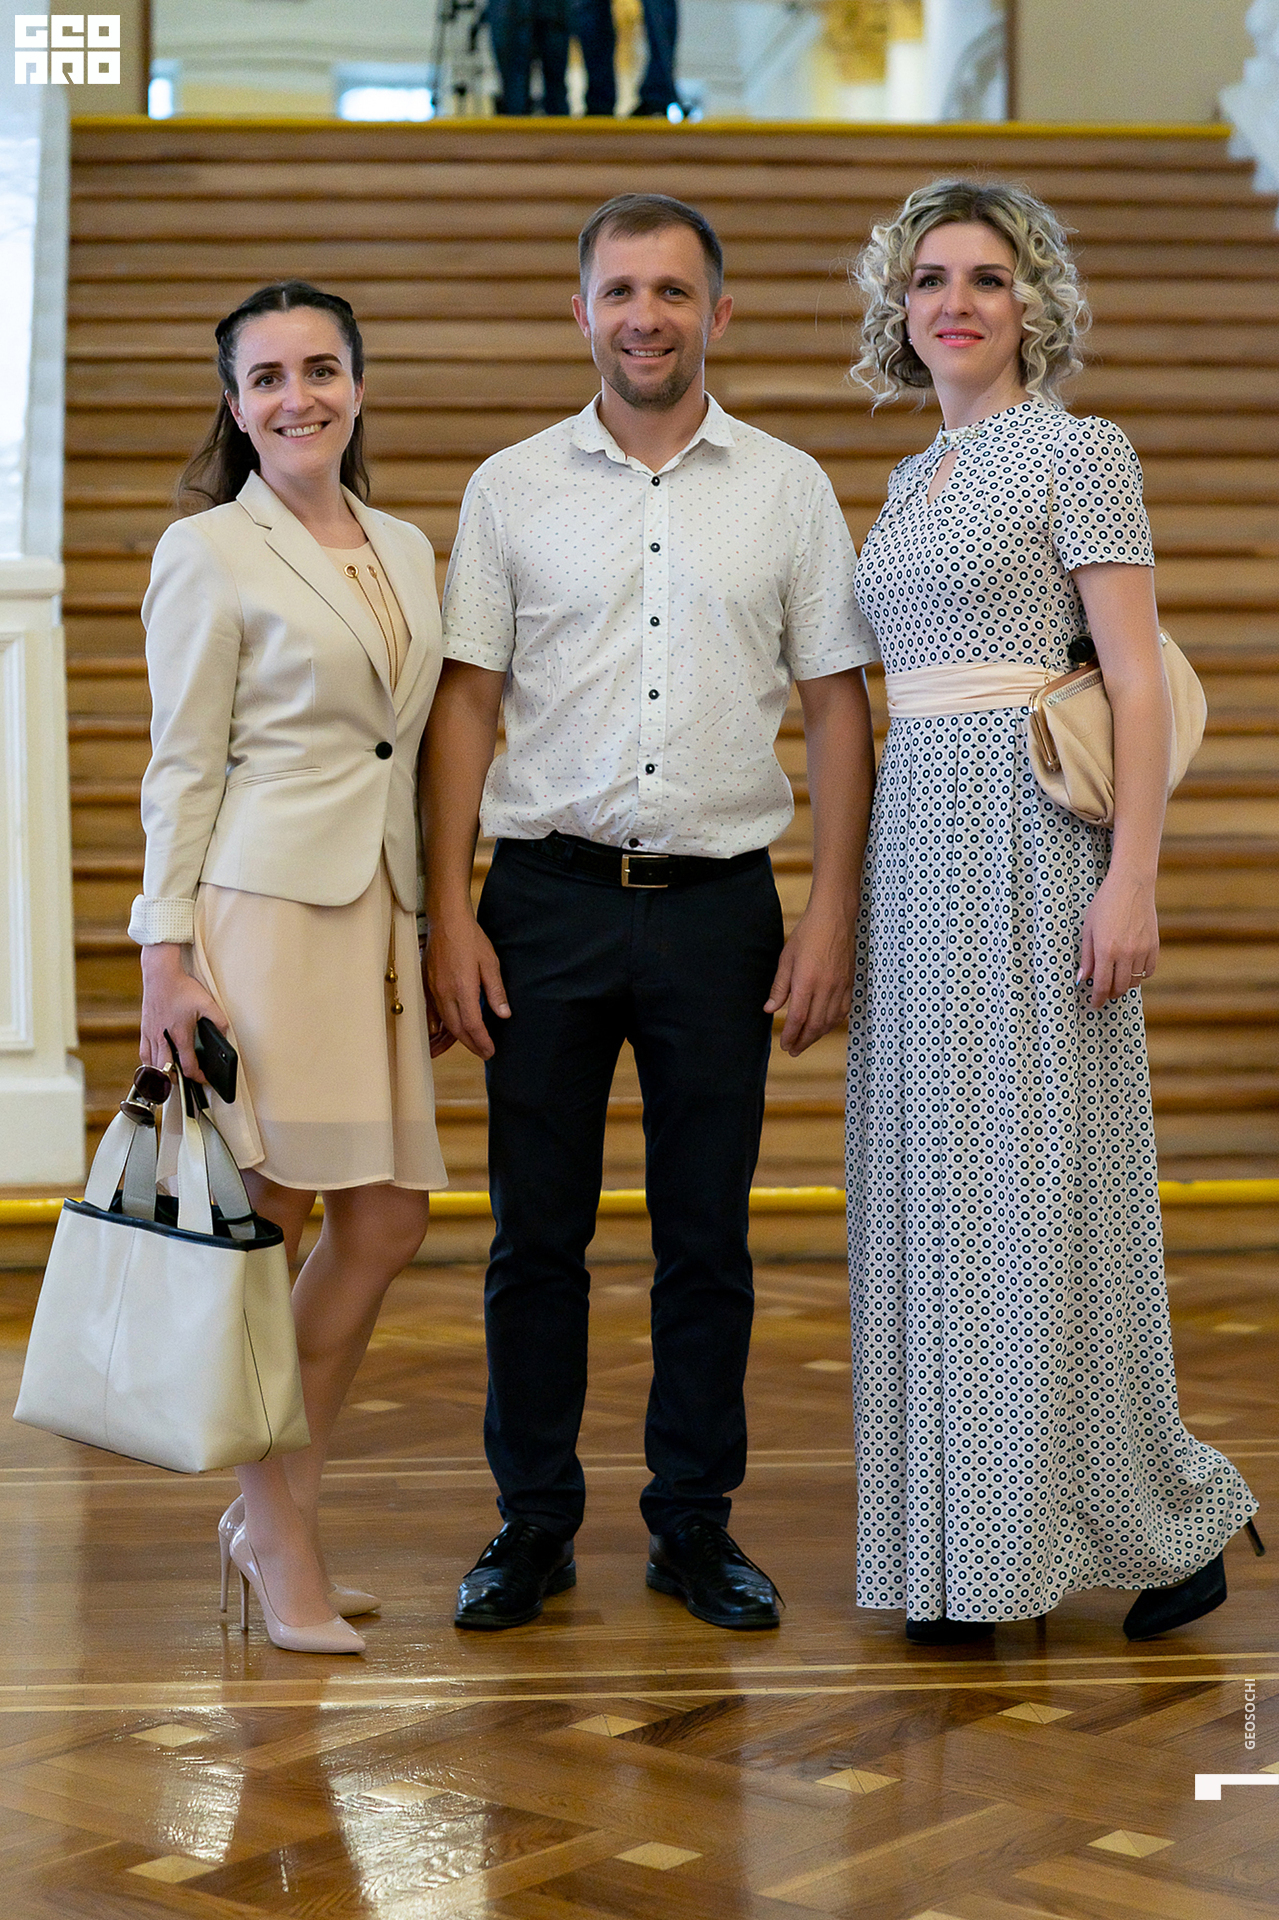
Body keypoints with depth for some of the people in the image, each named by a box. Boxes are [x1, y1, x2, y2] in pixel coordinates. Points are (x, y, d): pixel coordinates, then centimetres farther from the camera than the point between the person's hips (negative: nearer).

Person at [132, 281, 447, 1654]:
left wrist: (433, 926, 16)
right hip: (260, 907, -7)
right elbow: (180, 768, -4)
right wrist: (165, 952, -10)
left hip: (378, 911, 7)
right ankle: (280, 1546, 10)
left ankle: (271, 1506, 21)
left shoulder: (408, 551, 16)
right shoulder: (208, 554, -2)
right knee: (269, 1218, -2)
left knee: (388, 1221, 5)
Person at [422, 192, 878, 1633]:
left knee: (707, 1236, 6)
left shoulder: (788, 489, 7)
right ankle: (533, 1523, 16)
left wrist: (831, 914, -2)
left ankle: (696, 1525, 18)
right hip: (548, 897, 0)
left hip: (718, 902, 0)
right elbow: (464, 705, 4)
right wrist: (447, 915, -3)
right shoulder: (511, 489, 6)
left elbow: (838, 705, 6)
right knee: (535, 1230, 4)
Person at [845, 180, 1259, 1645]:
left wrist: (1131, 879, -17)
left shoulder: (1076, 451, -2)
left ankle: (1163, 1526, 8)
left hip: (1032, 835, -7)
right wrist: (855, 891, 16)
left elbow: (1138, 680, -9)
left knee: (1043, 1178, -6)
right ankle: (962, 1551, 14)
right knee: (934, 1185, 6)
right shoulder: (913, 482, 19)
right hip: (912, 837, 7)